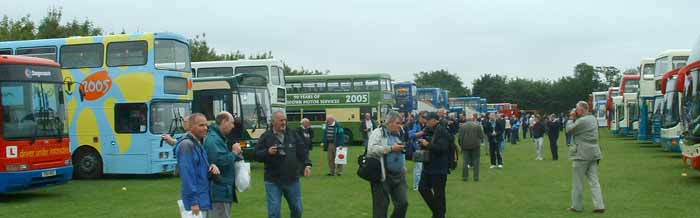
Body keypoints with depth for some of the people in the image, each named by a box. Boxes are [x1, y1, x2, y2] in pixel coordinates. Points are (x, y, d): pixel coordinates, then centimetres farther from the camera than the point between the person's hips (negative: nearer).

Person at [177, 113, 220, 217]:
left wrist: (212, 166, -4)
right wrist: (193, 201, -22)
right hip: (195, 200, -9)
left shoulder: (200, 144, 11)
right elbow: (187, 175, -20)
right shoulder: (186, 145, -16)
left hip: (204, 198, 9)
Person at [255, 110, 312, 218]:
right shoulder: (266, 136, -2)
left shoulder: (292, 135, 7)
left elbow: (302, 152, 8)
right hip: (273, 181, -3)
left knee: (297, 209, 14)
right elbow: (257, 155, -3)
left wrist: (307, 165, -6)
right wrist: (267, 152, -21)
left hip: (292, 180, 3)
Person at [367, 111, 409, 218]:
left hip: (398, 175, 7)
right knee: (381, 205, 1)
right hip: (382, 175, -6)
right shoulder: (378, 133, -6)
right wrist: (391, 148, -20)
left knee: (403, 203, 4)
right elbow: (372, 149, -23)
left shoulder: (398, 134, 16)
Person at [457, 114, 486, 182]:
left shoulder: (462, 126, 2)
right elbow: (481, 136, -2)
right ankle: (476, 177, 4)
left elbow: (459, 137, 0)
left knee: (465, 161, 5)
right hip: (475, 145, -1)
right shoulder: (477, 126, 0)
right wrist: (480, 141, 17)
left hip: (465, 146, 1)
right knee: (476, 161, 6)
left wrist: (460, 144, 11)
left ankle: (465, 176, 4)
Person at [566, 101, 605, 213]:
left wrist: (571, 119, 2)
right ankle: (599, 206, 4)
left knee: (578, 181, 4)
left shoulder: (581, 121, -19)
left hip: (582, 154, -8)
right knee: (594, 181, 8)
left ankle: (577, 206, 13)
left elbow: (569, 129, -9)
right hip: (593, 153, 8)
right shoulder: (593, 118, 10)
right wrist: (575, 119, 5)